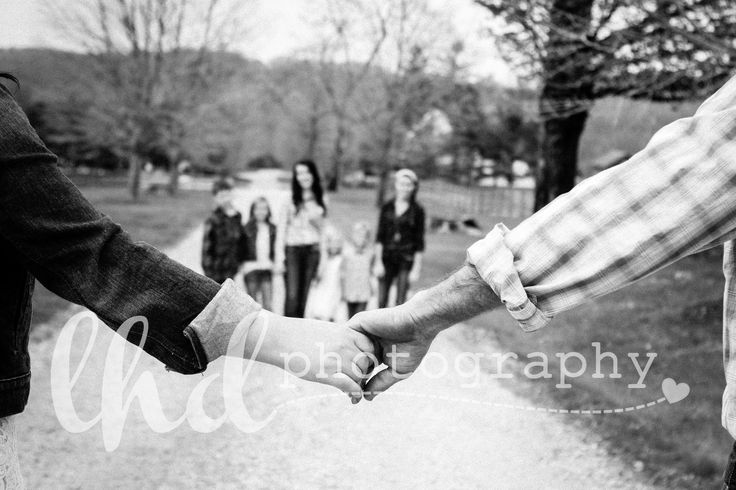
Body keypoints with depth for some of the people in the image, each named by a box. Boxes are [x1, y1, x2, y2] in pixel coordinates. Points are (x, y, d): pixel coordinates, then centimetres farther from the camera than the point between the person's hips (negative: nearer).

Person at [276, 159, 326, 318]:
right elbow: (281, 230, 0)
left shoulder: (319, 202, 12)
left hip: (312, 251, 4)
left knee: (304, 297, 3)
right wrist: (280, 257, -5)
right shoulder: (291, 202, 0)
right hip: (293, 250, -3)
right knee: (292, 296, -13)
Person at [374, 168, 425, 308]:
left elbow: (419, 241, 0)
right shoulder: (386, 208, 5)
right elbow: (380, 236, 6)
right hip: (387, 258, 2)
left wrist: (416, 268, -3)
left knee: (400, 303, -3)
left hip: (406, 260, -2)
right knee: (382, 301, 3)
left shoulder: (417, 211, -1)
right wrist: (378, 262, 0)